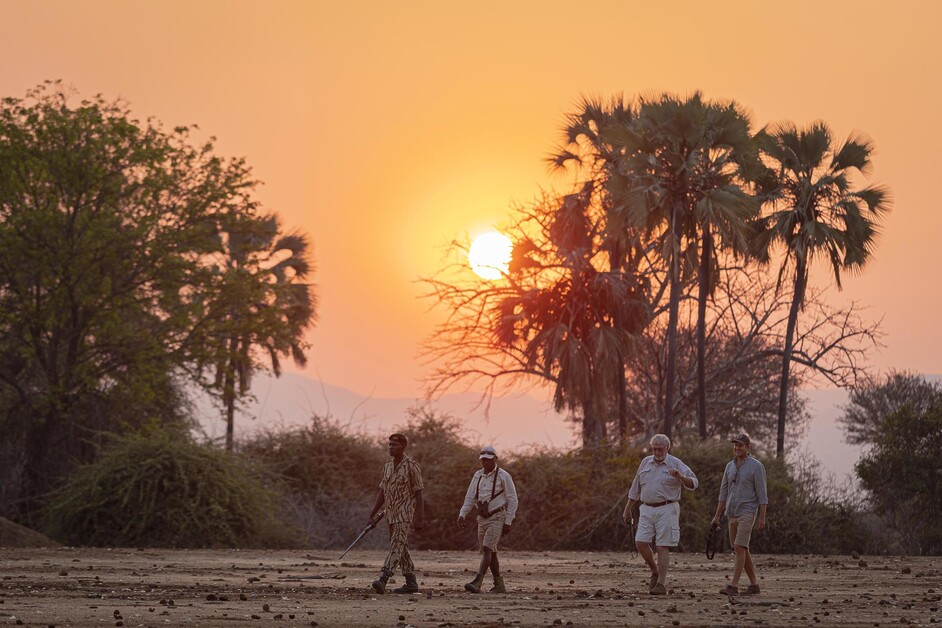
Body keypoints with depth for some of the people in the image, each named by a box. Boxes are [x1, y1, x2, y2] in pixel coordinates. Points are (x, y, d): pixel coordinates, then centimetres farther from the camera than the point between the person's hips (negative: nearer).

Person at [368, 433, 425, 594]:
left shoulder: (412, 466, -10)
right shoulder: (387, 467, 11)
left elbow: (418, 494, -10)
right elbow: (382, 492, 16)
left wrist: (419, 518, -14)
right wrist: (372, 515, 12)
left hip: (405, 514, -8)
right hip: (391, 514, 8)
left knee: (397, 546, -17)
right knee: (401, 549, 10)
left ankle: (383, 580, -30)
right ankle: (411, 583, 17)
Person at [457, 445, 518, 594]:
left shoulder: (503, 476, -9)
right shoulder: (478, 475, 8)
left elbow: (512, 500, -8)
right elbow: (470, 498, 10)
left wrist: (508, 522, -13)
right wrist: (462, 515, -5)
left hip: (497, 518, -7)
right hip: (482, 519, 7)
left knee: (487, 549, -19)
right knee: (490, 552, 11)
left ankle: (477, 583, -30)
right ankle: (499, 585, 21)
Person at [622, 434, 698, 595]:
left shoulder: (676, 464, 0)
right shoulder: (646, 463, 13)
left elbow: (694, 484, -7)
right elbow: (635, 489, 20)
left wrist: (680, 477, -26)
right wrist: (628, 509, 21)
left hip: (666, 510, -4)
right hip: (647, 509, 4)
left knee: (663, 547, -6)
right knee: (640, 542, -6)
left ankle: (661, 584, -4)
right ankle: (655, 572, 16)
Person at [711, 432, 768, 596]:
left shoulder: (756, 467, -6)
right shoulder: (730, 466, 12)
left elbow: (762, 494, -9)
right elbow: (724, 492, 15)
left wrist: (762, 517, -15)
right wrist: (717, 516, 12)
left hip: (747, 513, -7)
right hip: (732, 513, 7)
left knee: (739, 547, -14)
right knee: (742, 550, 10)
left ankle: (733, 586, -17)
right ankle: (754, 584, 19)